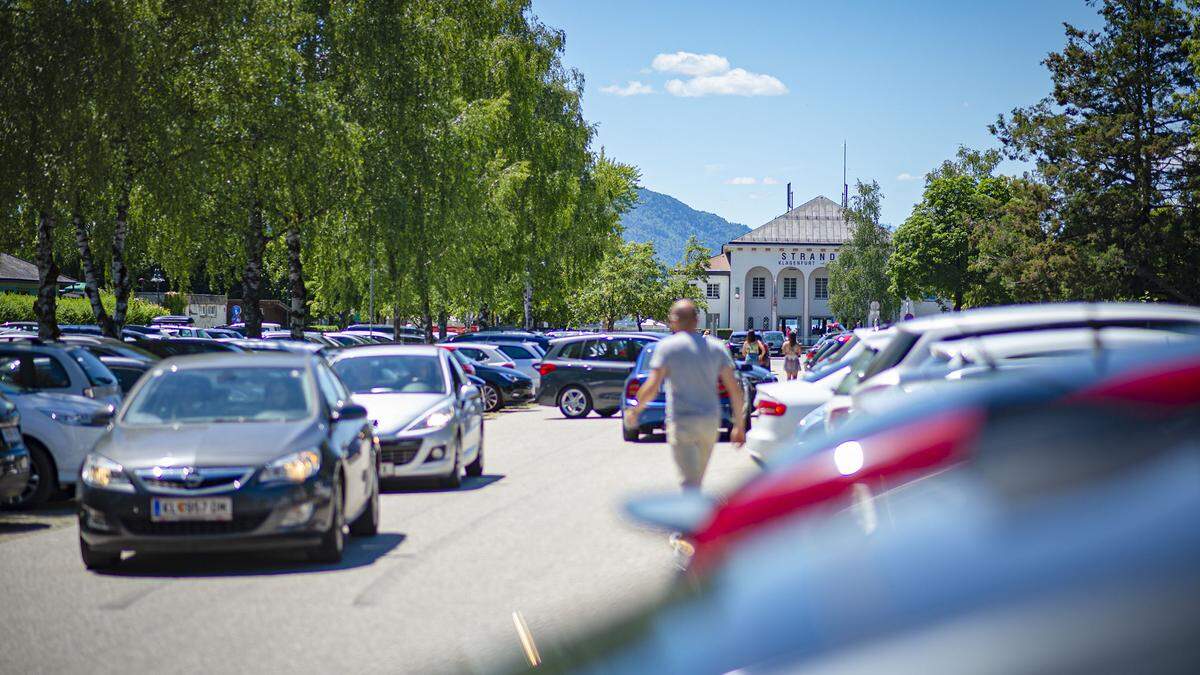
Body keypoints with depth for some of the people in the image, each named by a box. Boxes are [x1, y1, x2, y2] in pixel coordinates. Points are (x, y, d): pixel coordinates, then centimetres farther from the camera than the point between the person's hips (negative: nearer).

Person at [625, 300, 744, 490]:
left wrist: (634, 411, 2)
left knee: (690, 481, -9)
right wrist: (739, 426, 8)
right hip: (710, 423, 5)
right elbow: (735, 390, 2)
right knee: (696, 480, 21)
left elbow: (652, 388, -14)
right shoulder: (716, 347, 6)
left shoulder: (666, 347, -6)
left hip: (682, 423, -5)